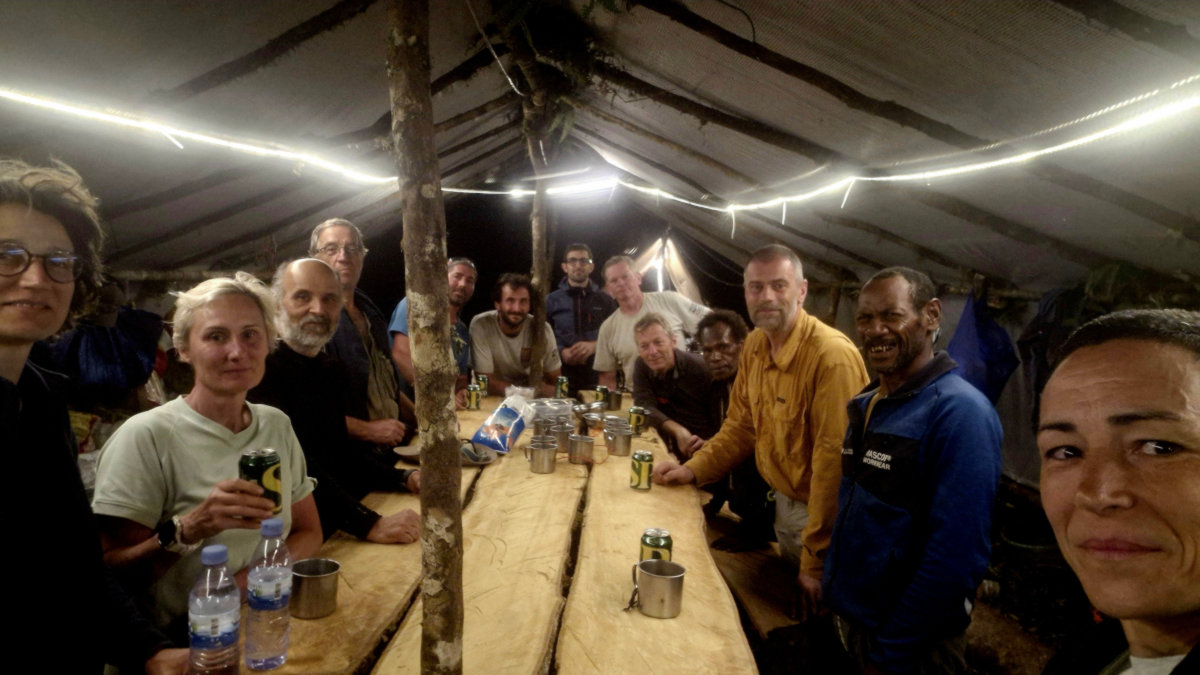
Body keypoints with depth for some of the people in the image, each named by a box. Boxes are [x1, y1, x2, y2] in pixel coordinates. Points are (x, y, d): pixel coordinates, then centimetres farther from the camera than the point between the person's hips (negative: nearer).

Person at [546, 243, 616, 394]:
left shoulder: (606, 300, 12)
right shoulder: (551, 301, 10)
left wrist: (594, 346, -12)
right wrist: (561, 352, -11)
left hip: (599, 378, 1)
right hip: (562, 378, 0)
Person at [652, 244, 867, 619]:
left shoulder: (833, 356, -27)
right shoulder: (755, 345, 0)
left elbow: (835, 462, -27)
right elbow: (741, 425, 11)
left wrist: (817, 562, -23)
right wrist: (694, 469, -1)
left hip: (822, 515, -7)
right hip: (784, 503, 7)